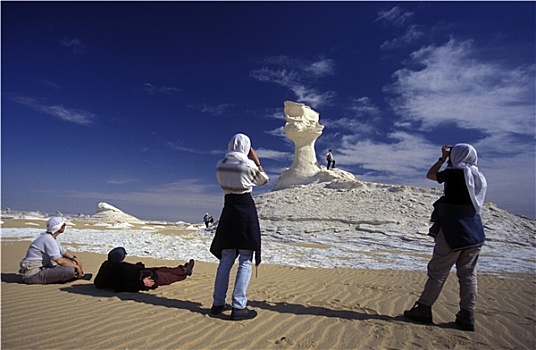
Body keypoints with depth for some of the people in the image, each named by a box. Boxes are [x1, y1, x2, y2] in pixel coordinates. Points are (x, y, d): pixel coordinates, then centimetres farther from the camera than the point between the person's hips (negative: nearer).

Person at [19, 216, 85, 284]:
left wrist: (75, 259, 8)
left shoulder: (51, 238, 12)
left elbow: (64, 251, 23)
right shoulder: (48, 239, -19)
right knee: (70, 270, -29)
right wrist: (76, 266, -17)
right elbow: (59, 260, -26)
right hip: (33, 275, -11)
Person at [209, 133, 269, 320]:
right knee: (246, 261, 0)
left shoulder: (220, 165, 5)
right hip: (246, 209, -5)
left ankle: (218, 303, 19)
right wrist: (256, 160, 8)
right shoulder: (248, 164, -8)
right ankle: (238, 307, 1)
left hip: (228, 209, 5)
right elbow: (264, 180, 7)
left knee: (226, 259, 13)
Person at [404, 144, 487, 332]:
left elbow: (431, 175, 5)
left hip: (452, 232, -6)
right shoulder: (480, 178, 9)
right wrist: (448, 158, 25)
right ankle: (467, 316, 13)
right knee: (468, 274, 10)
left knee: (437, 271, 1)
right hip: (474, 233, 7)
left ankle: (423, 309, 9)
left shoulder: (455, 173, -11)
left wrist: (443, 158, 17)